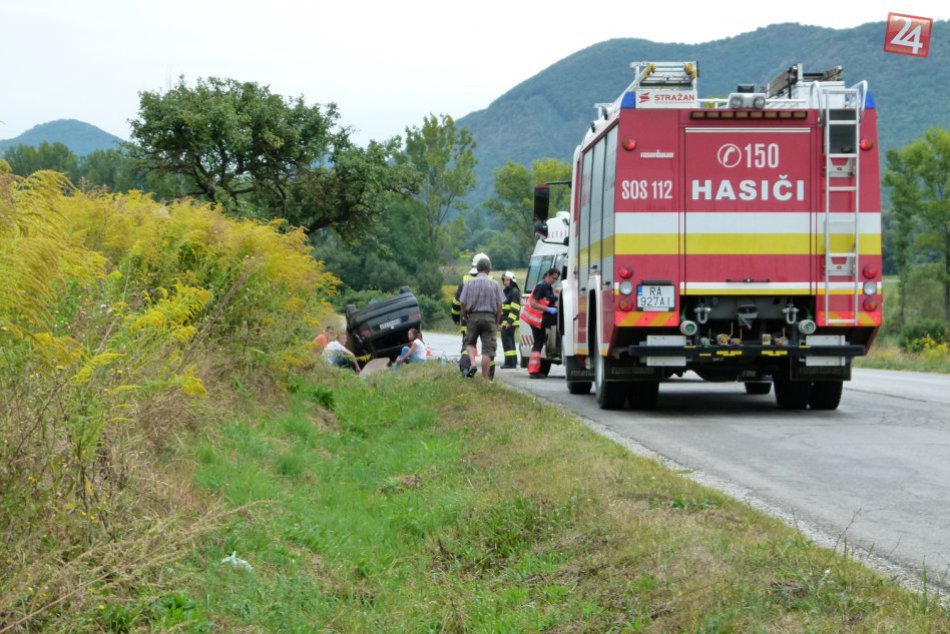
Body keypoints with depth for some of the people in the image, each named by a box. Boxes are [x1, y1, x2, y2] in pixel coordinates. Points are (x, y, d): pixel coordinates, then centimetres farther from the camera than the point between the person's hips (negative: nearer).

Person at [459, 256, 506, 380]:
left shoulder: (470, 283, 0)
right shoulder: (494, 284, 0)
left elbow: (462, 303, 0)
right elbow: (500, 305, 0)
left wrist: (465, 316, 16)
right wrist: (497, 322, 11)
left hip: (474, 316, 0)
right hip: (489, 317, 0)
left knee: (469, 342, 20)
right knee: (488, 348, 3)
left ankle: (473, 363, -5)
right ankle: (485, 378, 3)